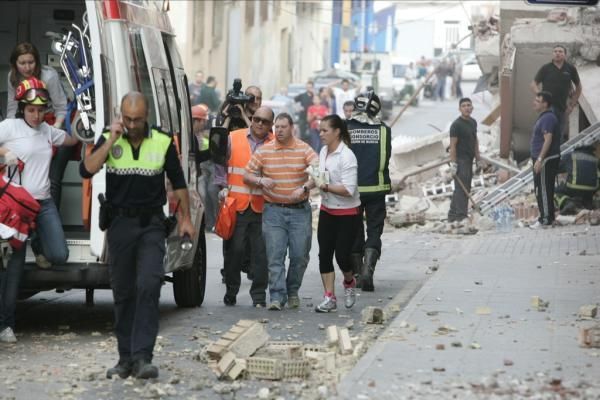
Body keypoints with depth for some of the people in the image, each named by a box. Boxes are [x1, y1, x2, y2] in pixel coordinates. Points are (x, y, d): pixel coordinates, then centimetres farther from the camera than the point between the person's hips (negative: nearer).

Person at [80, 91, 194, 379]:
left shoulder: (163, 142, 0)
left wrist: (186, 218, 9)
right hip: (120, 223, 2)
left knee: (149, 286, -16)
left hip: (151, 225, -2)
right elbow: (86, 170, -13)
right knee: (123, 292, 8)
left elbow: (178, 183, 10)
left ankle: (142, 357, -18)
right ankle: (126, 358, 16)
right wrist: (111, 142, -17)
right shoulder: (108, 140, 1)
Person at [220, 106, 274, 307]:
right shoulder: (233, 139, 6)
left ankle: (259, 296, 8)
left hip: (262, 207, 0)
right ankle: (231, 291, 17)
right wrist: (223, 187, -3)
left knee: (261, 253, 0)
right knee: (234, 249, 2)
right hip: (236, 206, 0)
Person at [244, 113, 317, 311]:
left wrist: (304, 187, -26)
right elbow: (247, 176, 8)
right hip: (273, 211, 0)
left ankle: (292, 291, 22)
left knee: (300, 255, 2)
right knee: (275, 256, -6)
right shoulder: (263, 151, 5)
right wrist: (261, 181, -13)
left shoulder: (304, 150, 1)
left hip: (300, 210, 0)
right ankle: (277, 296, -6)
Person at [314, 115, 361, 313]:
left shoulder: (346, 156, -19)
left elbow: (348, 190, -25)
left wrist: (325, 187, -28)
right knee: (324, 254, 2)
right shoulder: (323, 151, 5)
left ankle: (349, 282, 26)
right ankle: (329, 298, 8)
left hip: (347, 214, -7)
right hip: (327, 211, 7)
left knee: (342, 255, -6)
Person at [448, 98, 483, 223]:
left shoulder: (473, 122, 14)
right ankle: (461, 216, -8)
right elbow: (453, 145, -14)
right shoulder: (456, 124, -11)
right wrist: (453, 164, -19)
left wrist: (478, 159, 17)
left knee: (462, 189, 12)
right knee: (461, 189, -9)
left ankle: (452, 215, 19)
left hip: (469, 160, 9)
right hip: (460, 160, -9)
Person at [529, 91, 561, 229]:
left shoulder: (548, 118, -17)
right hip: (542, 159, 11)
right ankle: (548, 217, 20)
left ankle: (546, 219, -5)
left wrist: (539, 159, -27)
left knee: (543, 190, -7)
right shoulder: (543, 117, 16)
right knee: (546, 189, 15)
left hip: (546, 159, -11)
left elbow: (548, 140, -24)